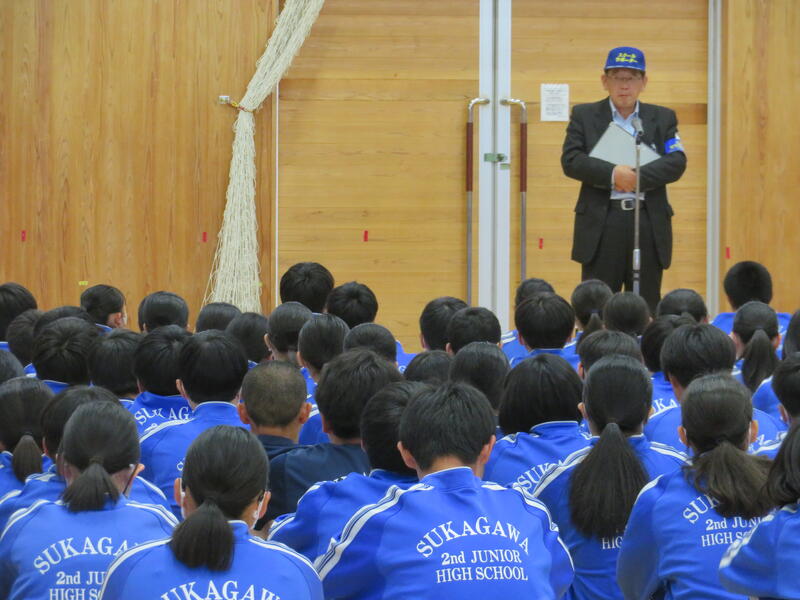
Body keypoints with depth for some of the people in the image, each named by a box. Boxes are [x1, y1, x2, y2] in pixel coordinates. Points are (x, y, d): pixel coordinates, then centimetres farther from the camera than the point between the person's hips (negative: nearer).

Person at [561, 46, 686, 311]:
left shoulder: (663, 118, 12)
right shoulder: (584, 115, 9)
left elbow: (676, 163, -1)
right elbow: (571, 160, -4)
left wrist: (637, 177, -14)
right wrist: (613, 174, -16)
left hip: (649, 223, 1)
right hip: (601, 222, -1)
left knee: (647, 306, 4)